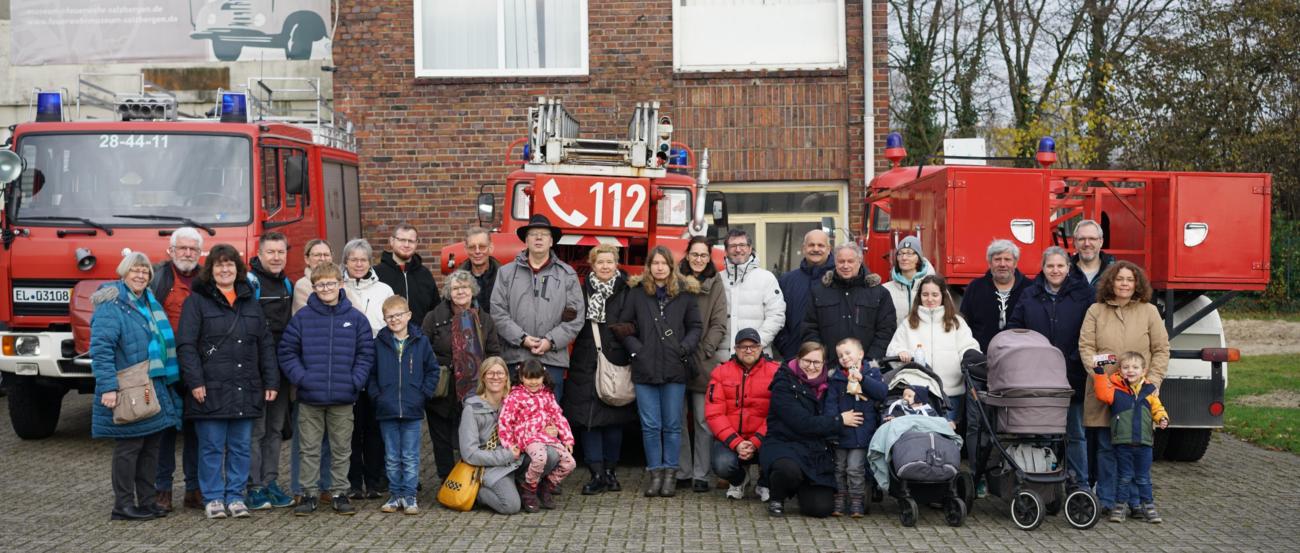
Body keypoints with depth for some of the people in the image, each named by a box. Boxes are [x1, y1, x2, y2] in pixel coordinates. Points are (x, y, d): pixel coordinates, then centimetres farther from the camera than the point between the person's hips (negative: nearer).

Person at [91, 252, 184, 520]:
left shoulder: (151, 302, 17)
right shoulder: (111, 305, -11)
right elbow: (100, 348, -19)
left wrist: (168, 382, 20)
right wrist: (108, 387, -26)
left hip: (156, 389, 8)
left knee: (151, 446, 12)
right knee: (128, 447, -2)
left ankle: (147, 500, 20)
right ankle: (123, 505, 6)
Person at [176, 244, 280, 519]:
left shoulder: (250, 302, 14)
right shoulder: (197, 301, 0)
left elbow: (266, 344, 13)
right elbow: (186, 345, -7)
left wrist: (271, 382, 6)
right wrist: (195, 381, -15)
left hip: (245, 391, 4)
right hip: (211, 390, -4)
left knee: (241, 446, 8)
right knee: (212, 447, 2)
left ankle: (235, 495, 17)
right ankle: (213, 498, 12)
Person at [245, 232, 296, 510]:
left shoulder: (288, 285, 14)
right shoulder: (249, 282, -8)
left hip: (281, 368, 7)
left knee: (276, 428, 11)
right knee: (255, 429, -3)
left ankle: (270, 482, 19)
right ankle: (254, 487, 3)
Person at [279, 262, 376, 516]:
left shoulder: (356, 318, 1)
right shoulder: (302, 318, -1)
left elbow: (366, 353, 3)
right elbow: (287, 352, 1)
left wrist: (356, 381, -8)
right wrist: (300, 377, -10)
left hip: (343, 399, 1)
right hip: (309, 398, -1)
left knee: (342, 450, 10)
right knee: (309, 449, 7)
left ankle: (339, 493, 20)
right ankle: (308, 494, 16)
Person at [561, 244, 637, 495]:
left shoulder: (626, 293, 5)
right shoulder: (582, 291, 8)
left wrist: (627, 329, -14)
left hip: (616, 364, 0)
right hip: (586, 364, 0)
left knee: (614, 418, 5)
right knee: (587, 418, -4)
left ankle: (610, 471, 17)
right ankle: (597, 474, 1)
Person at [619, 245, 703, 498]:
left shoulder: (685, 293, 5)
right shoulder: (637, 292, 5)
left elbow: (695, 327, 9)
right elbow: (624, 326, 7)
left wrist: (685, 348, -6)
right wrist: (635, 349, -5)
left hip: (675, 369, 0)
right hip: (645, 368, 0)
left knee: (672, 425, 5)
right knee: (650, 425, 3)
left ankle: (669, 473, 14)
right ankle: (655, 472, 12)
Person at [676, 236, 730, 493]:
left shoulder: (715, 285, 6)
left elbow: (719, 325, 2)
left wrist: (705, 350, -10)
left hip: (704, 363, -1)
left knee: (703, 420, -2)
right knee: (677, 418, 5)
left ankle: (700, 475, 5)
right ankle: (682, 472, 15)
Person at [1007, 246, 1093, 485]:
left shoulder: (1084, 295, 3)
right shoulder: (1029, 296, 10)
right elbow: (1014, 329, 10)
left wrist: (1077, 360, -10)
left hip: (1072, 377, -2)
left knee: (1076, 433, 3)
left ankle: (1082, 483, 12)